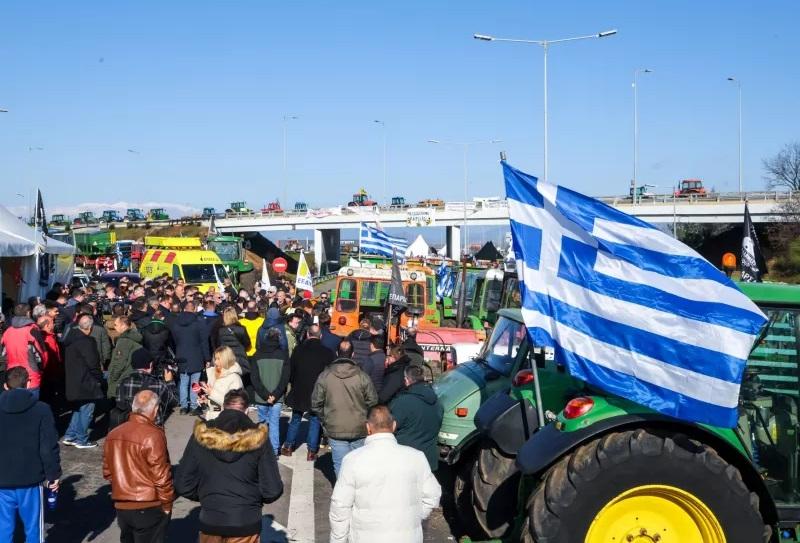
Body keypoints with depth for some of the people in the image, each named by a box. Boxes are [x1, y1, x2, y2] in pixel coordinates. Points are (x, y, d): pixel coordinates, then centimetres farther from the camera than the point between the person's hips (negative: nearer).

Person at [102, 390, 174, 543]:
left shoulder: (113, 435, 3)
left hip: (121, 506, 6)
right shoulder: (153, 435, -18)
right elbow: (161, 476, -17)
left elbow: (107, 472, 11)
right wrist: (167, 504, -5)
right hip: (149, 508, -6)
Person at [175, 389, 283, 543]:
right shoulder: (257, 438, -12)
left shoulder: (201, 436, -8)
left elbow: (183, 485, -3)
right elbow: (273, 490, -12)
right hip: (246, 522, -1)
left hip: (210, 520, 1)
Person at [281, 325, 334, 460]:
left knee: (295, 419, 17)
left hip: (298, 392, 2)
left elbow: (290, 371, 1)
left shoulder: (298, 350, -7)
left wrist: (293, 385, 17)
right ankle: (312, 451, 9)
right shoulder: (327, 353, -11)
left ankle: (288, 446, 23)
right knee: (314, 421, 9)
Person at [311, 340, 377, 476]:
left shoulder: (325, 376, -5)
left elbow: (316, 404, 1)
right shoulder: (363, 377, -8)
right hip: (359, 430, 0)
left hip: (335, 430, 0)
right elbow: (373, 402, -3)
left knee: (341, 466, 5)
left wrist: (325, 421, 16)